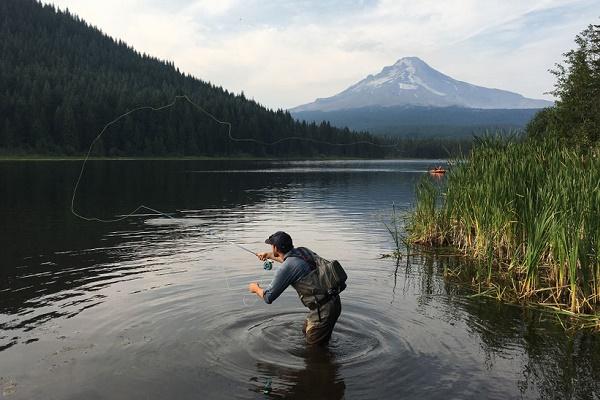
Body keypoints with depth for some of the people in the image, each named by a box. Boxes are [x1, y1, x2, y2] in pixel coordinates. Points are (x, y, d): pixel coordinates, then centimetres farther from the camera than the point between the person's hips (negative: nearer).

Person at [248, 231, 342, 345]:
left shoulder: (286, 269, -18)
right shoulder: (302, 251, 5)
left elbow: (268, 297, -8)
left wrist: (256, 288, 13)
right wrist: (269, 255, 45)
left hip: (323, 309, -9)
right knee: (306, 332, 27)